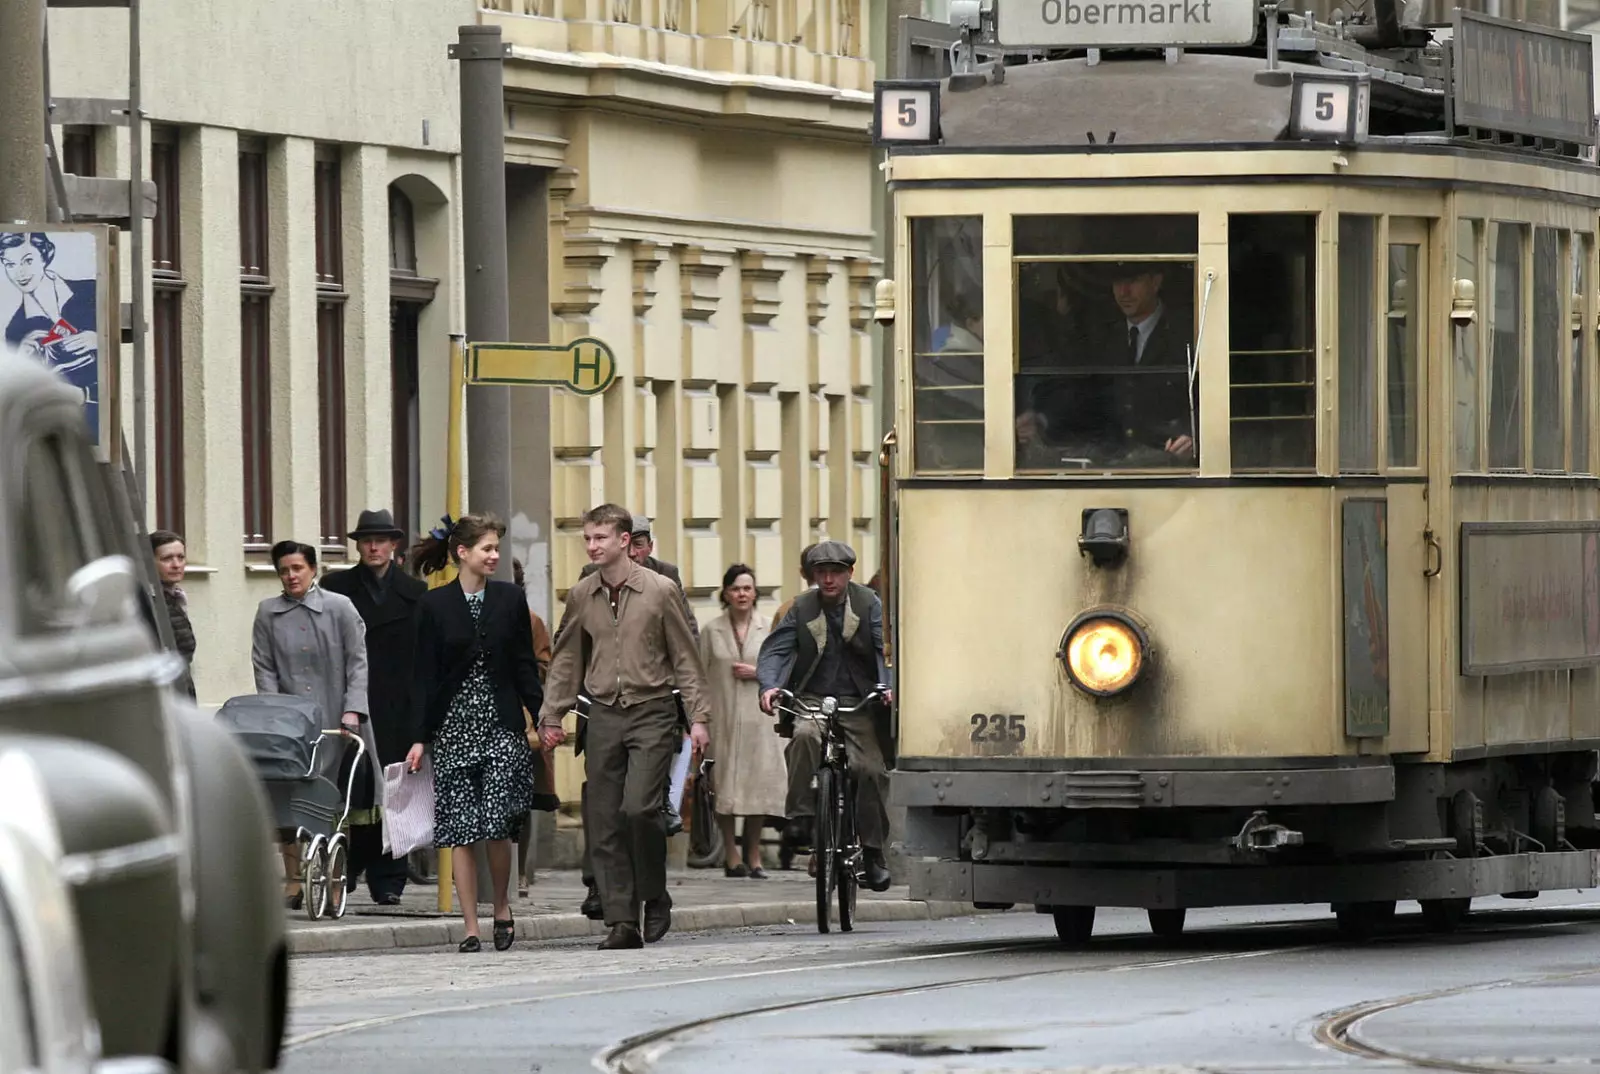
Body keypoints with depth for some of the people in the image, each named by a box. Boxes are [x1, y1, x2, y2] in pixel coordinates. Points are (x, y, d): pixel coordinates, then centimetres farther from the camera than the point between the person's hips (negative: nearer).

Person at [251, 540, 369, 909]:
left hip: (333, 722, -1)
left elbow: (357, 662, 3)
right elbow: (264, 669, 6)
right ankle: (294, 881, -1)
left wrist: (352, 709, -7)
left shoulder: (339, 608, 4)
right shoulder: (268, 613, 8)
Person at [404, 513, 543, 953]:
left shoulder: (510, 599, 6)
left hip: (501, 723, 0)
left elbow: (525, 665, 10)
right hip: (455, 725, 0)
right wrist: (421, 737, -2)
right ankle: (471, 929, 4)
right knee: (461, 829, -1)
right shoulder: (434, 605, 1)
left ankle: (501, 907, 14)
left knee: (498, 822, -10)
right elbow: (425, 674, 2)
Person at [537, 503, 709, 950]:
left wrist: (698, 716, -3)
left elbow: (685, 658, 1)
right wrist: (551, 716, 10)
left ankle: (655, 897, 3)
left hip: (651, 713, -4)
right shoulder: (581, 596, 8)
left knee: (638, 808, -18)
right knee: (604, 822, 0)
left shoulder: (660, 591, -2)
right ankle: (621, 921, 4)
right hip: (603, 716, 4)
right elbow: (566, 661, 16)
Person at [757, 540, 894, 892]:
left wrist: (887, 686, -25)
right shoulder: (801, 609, 6)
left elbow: (886, 648, -6)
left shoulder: (869, 605, 3)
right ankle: (802, 817, -25)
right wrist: (769, 685, -20)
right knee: (805, 735, -33)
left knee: (870, 768, -15)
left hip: (858, 704, 0)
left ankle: (874, 850, -1)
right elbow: (774, 649, 0)